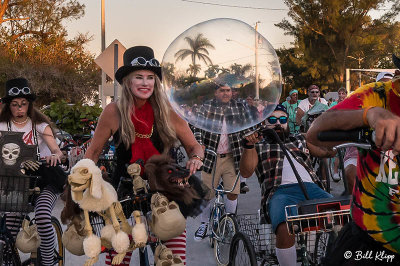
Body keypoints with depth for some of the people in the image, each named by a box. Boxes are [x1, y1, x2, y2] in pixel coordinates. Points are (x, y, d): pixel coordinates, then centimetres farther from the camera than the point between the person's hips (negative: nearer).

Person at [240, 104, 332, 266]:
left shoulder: (300, 139, 37)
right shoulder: (259, 146, 29)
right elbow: (246, 172, 11)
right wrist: (249, 145, -3)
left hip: (310, 187, 3)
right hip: (280, 191, -2)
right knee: (285, 230, -38)